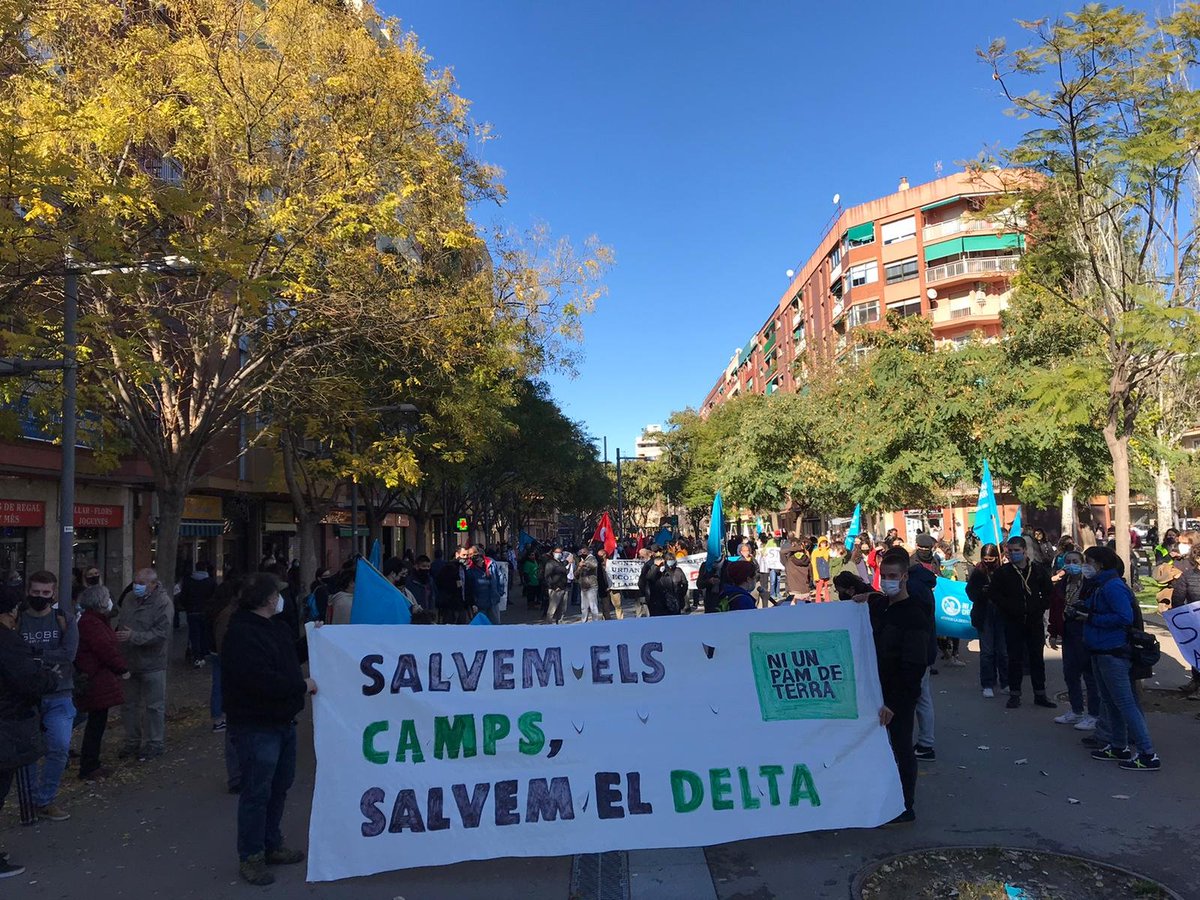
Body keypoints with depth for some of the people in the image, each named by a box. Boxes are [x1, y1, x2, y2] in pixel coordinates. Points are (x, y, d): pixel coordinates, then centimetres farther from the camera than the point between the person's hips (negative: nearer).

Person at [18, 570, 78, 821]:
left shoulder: (64, 618, 0)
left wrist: (33, 654, -16)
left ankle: (44, 801, 11)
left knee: (60, 747, -5)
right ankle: (34, 800, 22)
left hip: (59, 696, 0)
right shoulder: (18, 620, 0)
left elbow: (68, 653, -12)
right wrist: (49, 658, -19)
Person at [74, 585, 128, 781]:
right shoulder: (90, 623, -18)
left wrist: (119, 668, 9)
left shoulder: (97, 620, 16)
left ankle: (91, 765, 25)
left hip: (101, 680, 10)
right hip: (96, 682, -10)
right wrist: (123, 669, -10)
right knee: (96, 723, -2)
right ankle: (88, 769, 7)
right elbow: (105, 649, -21)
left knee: (97, 723, 16)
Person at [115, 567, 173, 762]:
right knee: (129, 704, 17)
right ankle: (132, 741, 32)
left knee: (154, 706, 4)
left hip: (152, 665, -7)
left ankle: (155, 743, 17)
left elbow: (161, 633, -24)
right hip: (129, 662, 7)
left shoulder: (163, 603, -16)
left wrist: (133, 636, -29)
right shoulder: (131, 599, 6)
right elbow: (120, 623, 20)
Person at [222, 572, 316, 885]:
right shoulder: (241, 634, -21)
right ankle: (250, 857, 15)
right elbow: (263, 682, -29)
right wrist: (303, 686, -17)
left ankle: (271, 846, 33)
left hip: (283, 721, 10)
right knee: (257, 792, 0)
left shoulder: (276, 626, 9)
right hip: (256, 727, -9)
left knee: (279, 787, 19)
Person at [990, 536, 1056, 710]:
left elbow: (1049, 593, 8)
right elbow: (995, 595, -2)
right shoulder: (1002, 572, -1)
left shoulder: (1039, 570, 3)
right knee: (1015, 659, 3)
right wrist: (1011, 609, -12)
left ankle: (1040, 694, 18)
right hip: (1013, 622, -1)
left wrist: (1039, 608, -4)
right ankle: (1014, 694, 11)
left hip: (1035, 621, 1)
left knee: (1037, 658, 9)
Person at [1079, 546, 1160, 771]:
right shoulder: (1099, 585, 13)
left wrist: (1090, 618, -21)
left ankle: (1148, 755, -1)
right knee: (1110, 701, 17)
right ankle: (1119, 747, 28)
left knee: (1125, 703, -7)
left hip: (1113, 653, -11)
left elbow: (1125, 617, -26)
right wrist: (1080, 612, 2)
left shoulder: (1113, 586, -18)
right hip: (1100, 652, 11)